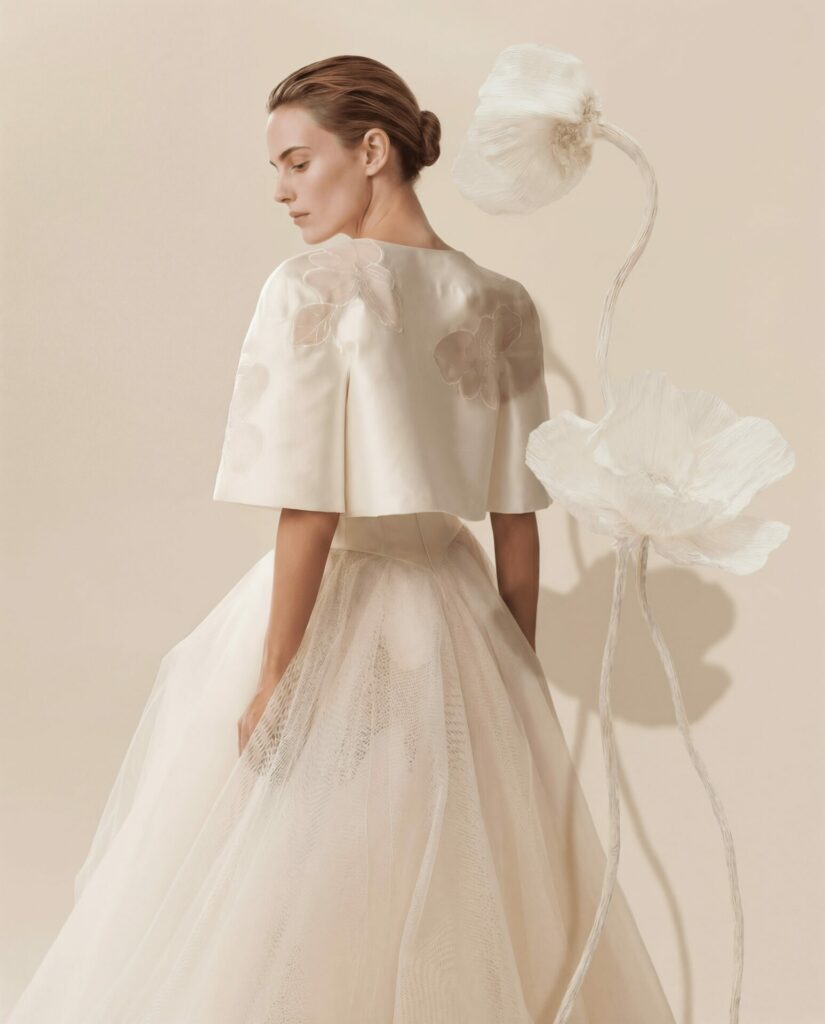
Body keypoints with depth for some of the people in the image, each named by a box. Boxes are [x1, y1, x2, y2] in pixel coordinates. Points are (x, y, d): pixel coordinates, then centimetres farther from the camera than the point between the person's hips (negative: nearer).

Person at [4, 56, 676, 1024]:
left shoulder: (311, 289, -14)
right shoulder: (502, 305, 1)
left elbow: (310, 511, -18)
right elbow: (518, 519, 3)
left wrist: (273, 678, -11)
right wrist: (520, 668, 12)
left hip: (335, 607, -5)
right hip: (457, 614, 5)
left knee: (286, 913, 12)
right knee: (467, 905, 19)